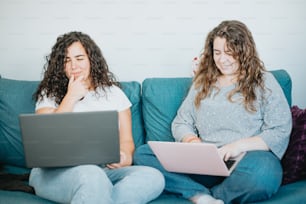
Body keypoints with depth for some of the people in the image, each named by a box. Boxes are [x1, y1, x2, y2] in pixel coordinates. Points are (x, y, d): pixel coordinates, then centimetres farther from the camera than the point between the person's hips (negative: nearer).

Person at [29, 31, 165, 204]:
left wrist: (125, 157, -11)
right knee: (91, 176, -42)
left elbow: (126, 140, 14)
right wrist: (71, 97, -3)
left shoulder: (113, 92, 18)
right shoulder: (49, 94, 12)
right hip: (56, 171, -5)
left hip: (106, 170, 5)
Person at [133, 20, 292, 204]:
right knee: (142, 154, -18)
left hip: (244, 161, -3)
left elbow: (281, 131, 0)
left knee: (264, 172, -41)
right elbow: (180, 123, 18)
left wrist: (241, 145, -13)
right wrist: (191, 140, -5)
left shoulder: (264, 82, 9)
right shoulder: (203, 82, 20)